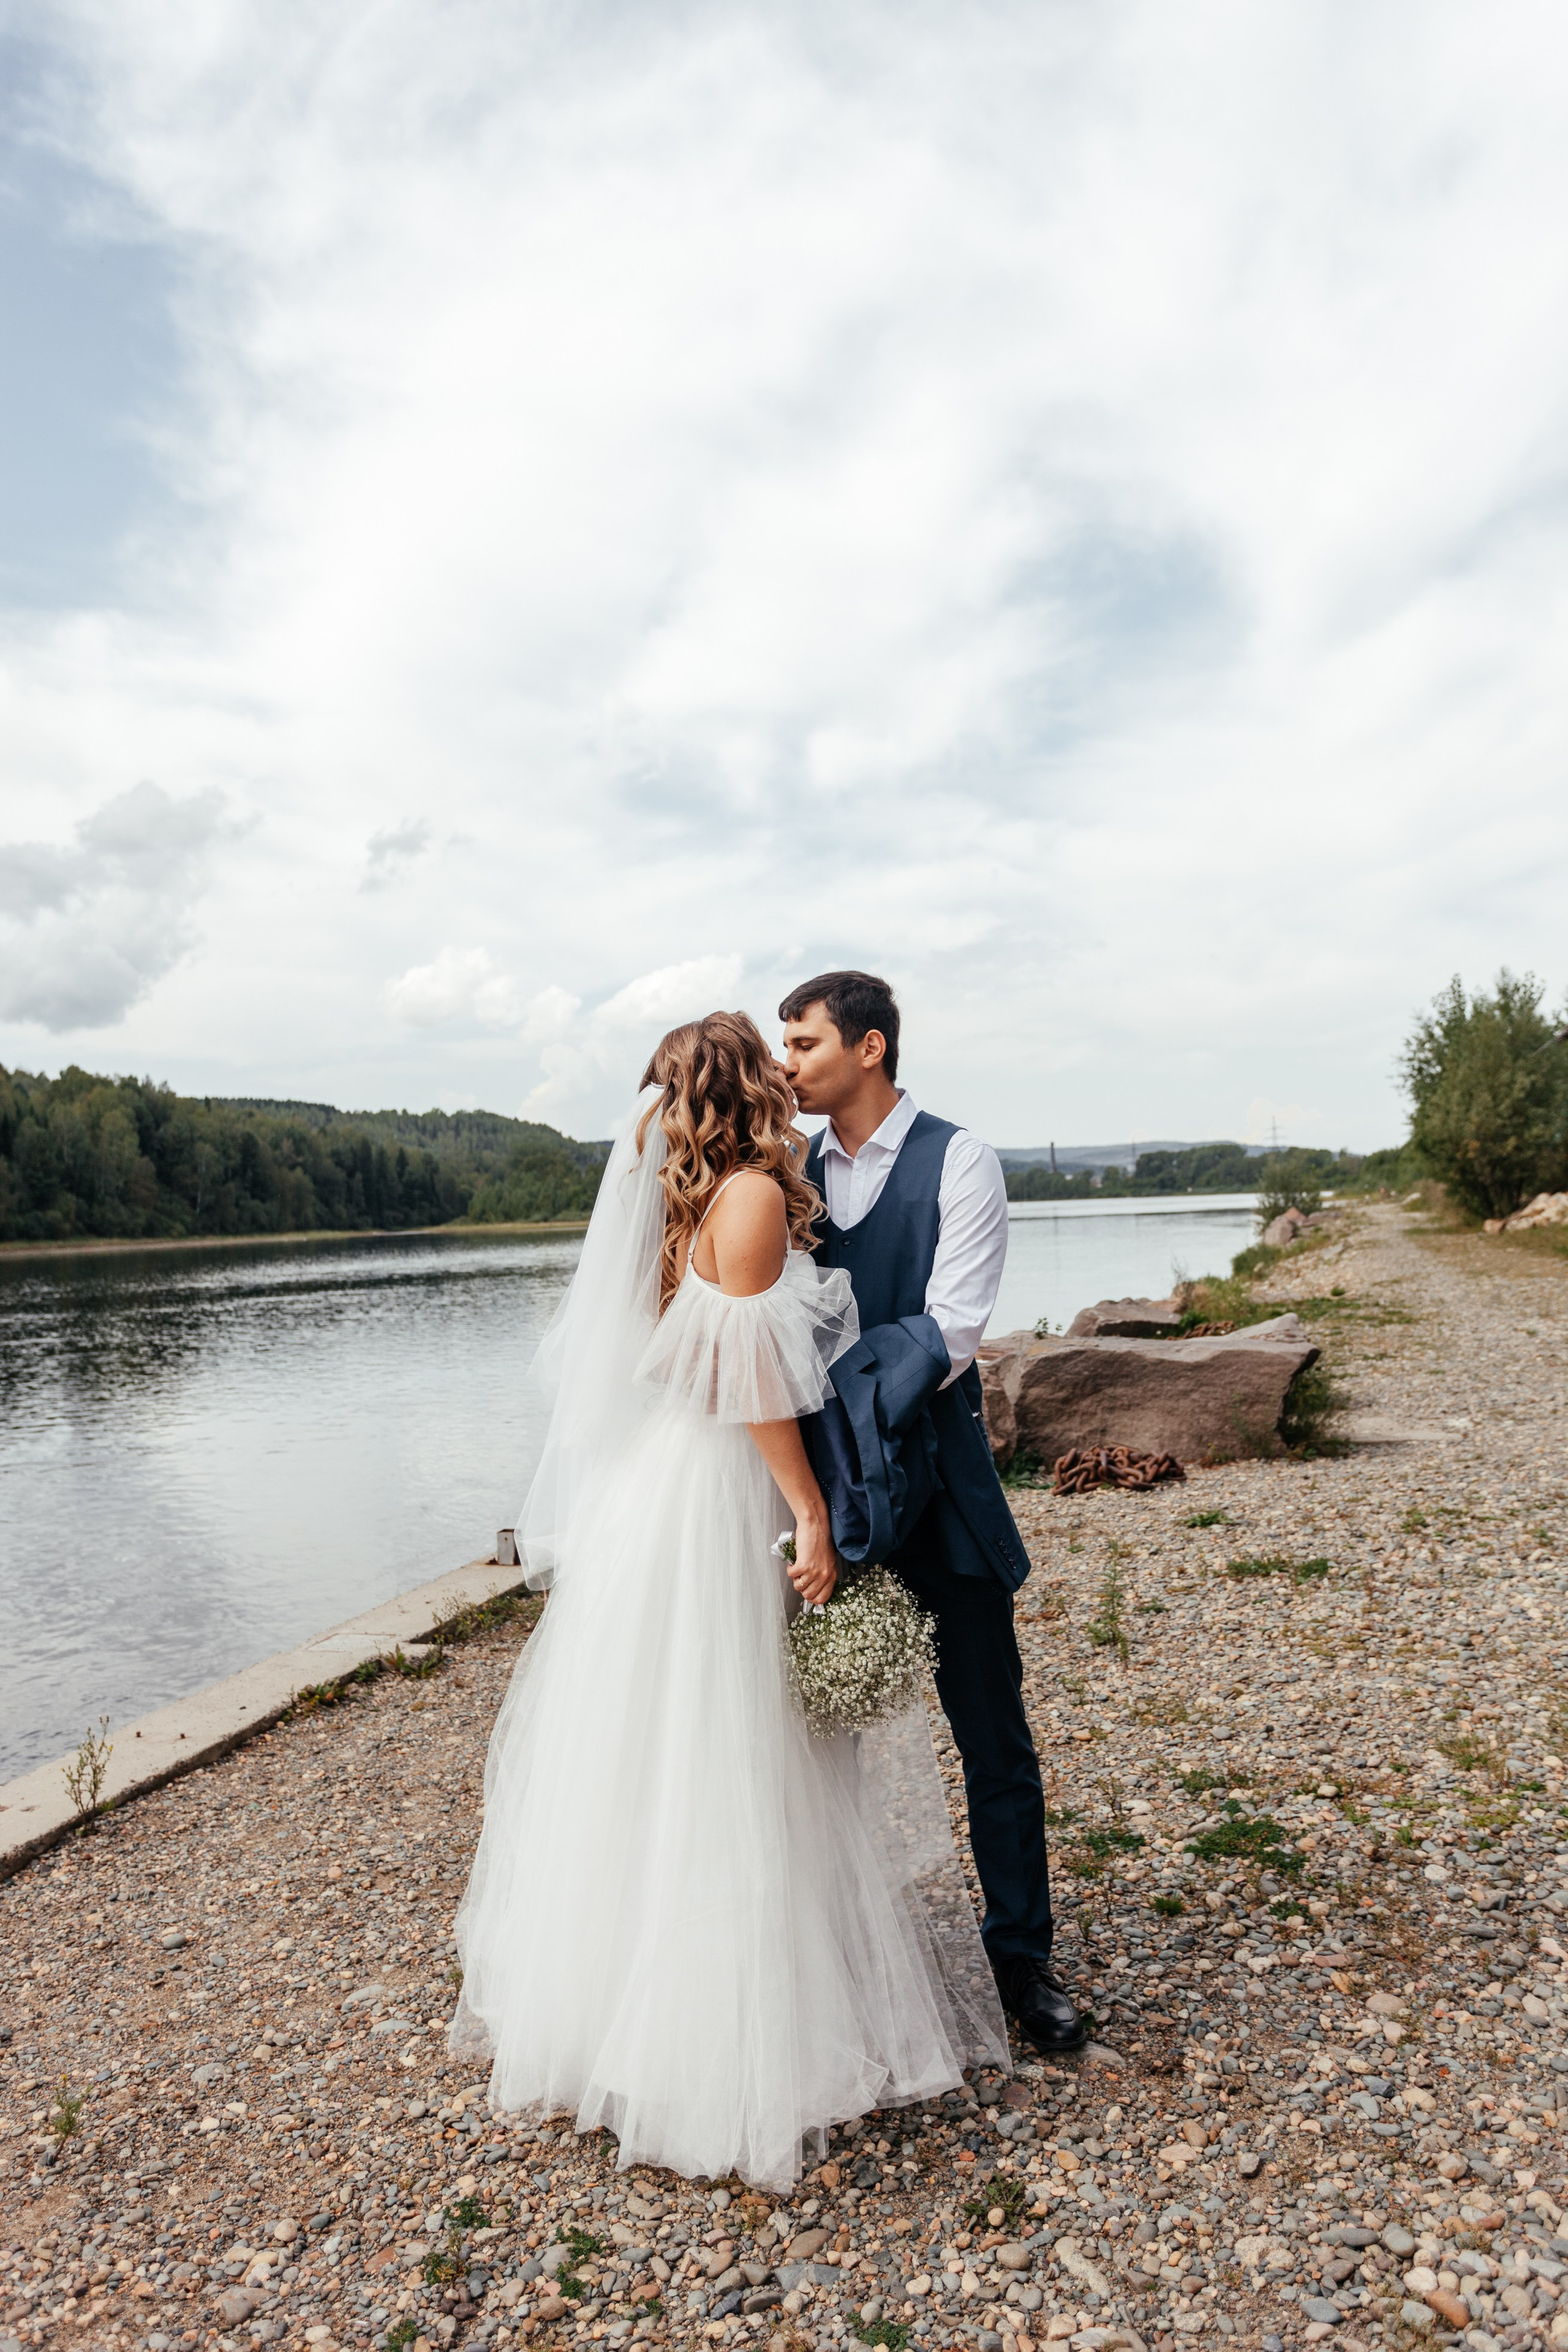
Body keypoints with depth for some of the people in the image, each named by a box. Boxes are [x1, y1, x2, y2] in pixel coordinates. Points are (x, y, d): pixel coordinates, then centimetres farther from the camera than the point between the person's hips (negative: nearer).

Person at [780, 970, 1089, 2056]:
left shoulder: (959, 1161, -6)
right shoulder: (795, 1175, 8)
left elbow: (948, 1330, -15)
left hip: (936, 1473, -3)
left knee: (993, 1731, 7)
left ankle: (1022, 1955, 26)